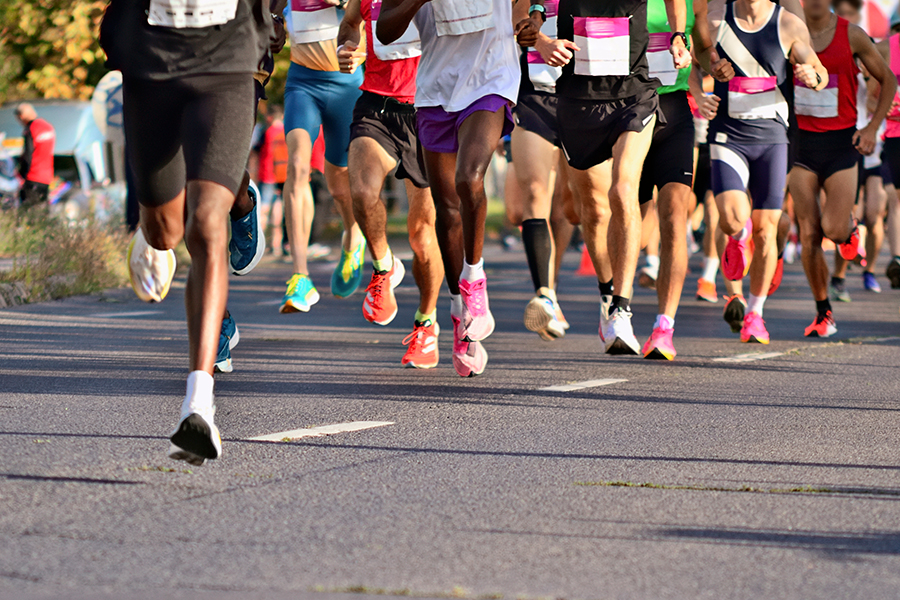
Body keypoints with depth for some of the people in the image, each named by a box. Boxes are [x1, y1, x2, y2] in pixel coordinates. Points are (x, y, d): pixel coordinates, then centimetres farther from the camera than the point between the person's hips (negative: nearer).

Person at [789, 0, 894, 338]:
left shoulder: (851, 35, -2)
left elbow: (888, 81, 9)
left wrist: (872, 128, -1)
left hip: (841, 142, -1)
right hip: (801, 142, 2)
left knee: (833, 229, -15)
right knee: (809, 235, -3)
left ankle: (849, 225, 24)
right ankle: (823, 314, 9)